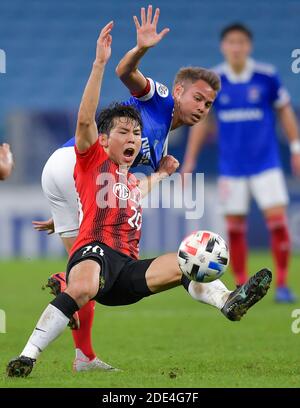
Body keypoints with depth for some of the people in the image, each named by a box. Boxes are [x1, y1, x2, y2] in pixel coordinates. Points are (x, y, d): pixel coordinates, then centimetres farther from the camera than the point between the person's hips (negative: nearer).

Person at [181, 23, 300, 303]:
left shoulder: (267, 76, -6)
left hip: (266, 162, -1)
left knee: (277, 219, -11)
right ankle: (241, 287, 12)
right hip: (231, 167, 2)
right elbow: (200, 120, 8)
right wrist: (189, 160, 8)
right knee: (234, 226, 2)